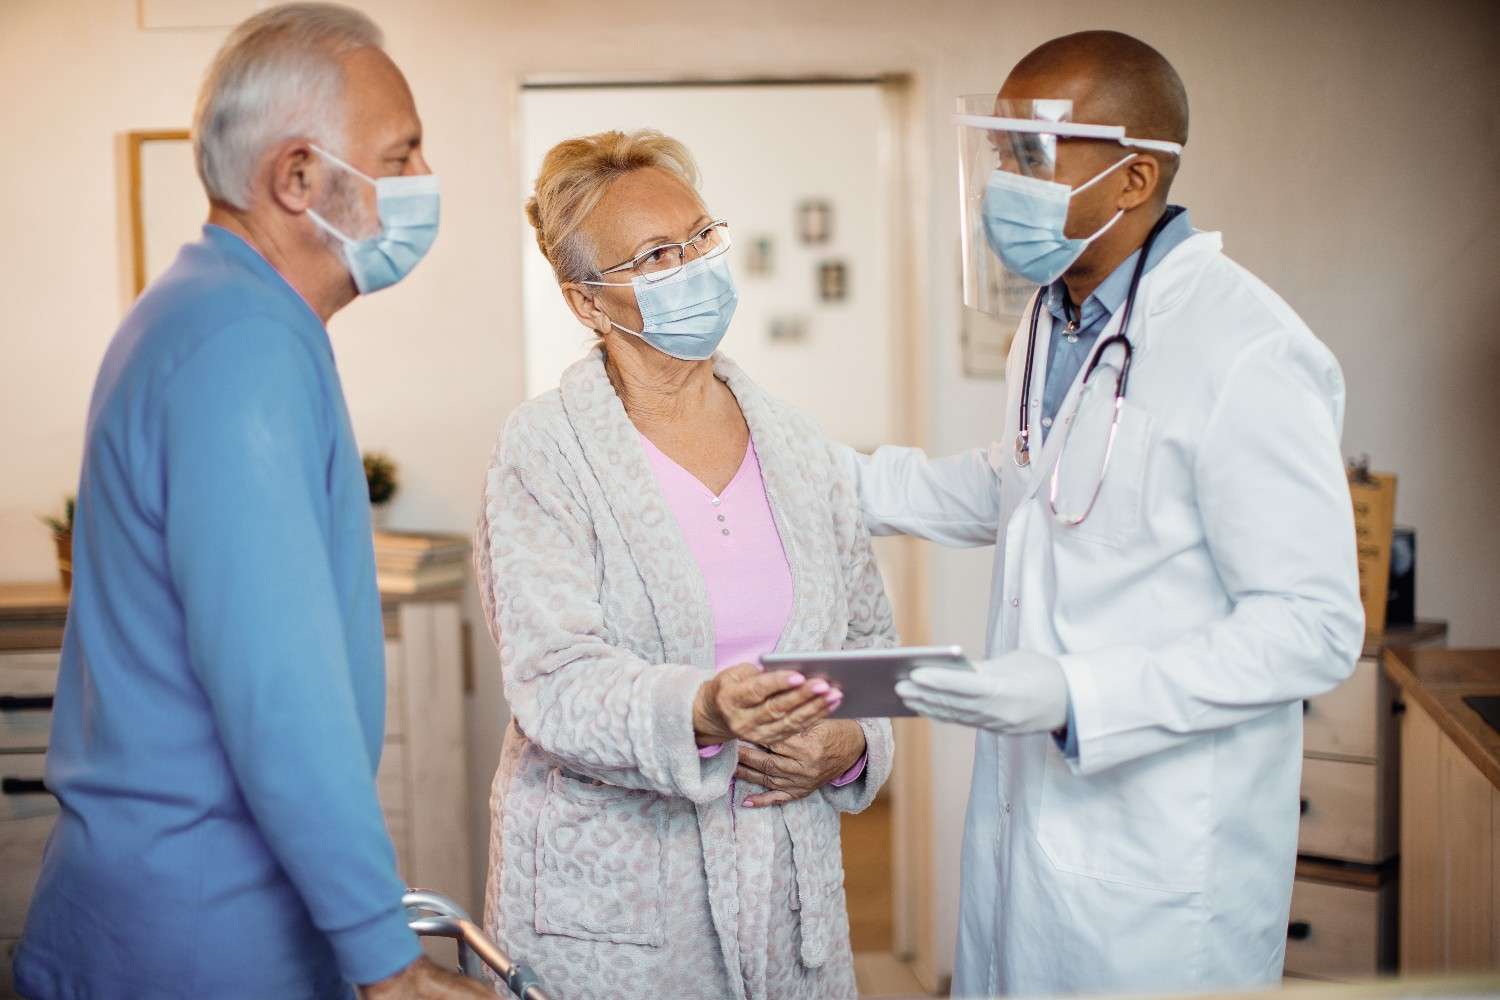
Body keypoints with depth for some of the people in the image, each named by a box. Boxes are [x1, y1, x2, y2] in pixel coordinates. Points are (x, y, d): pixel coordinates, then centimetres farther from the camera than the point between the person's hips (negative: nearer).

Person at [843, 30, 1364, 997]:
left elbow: (1315, 628, -22)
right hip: (1028, 808, 8)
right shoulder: (1057, 316, 7)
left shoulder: (1244, 355, -23)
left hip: (1161, 860, -8)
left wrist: (1077, 695, -29)